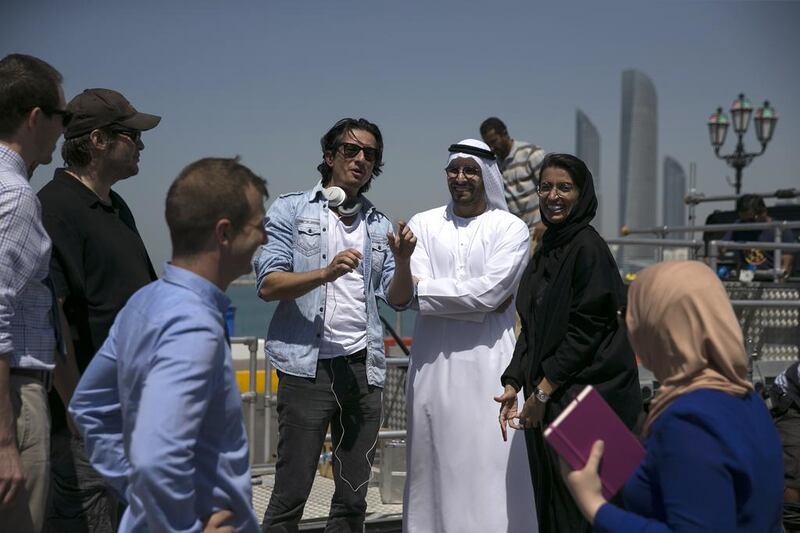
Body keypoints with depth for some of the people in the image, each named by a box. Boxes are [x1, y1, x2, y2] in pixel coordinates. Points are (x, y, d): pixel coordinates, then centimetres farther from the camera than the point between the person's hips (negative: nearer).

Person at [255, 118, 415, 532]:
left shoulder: (379, 226, 15)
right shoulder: (291, 210, 4)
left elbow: (398, 299, 11)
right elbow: (268, 285, -6)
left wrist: (403, 260, -8)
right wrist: (326, 272, -20)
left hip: (364, 368, 4)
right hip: (307, 366, -4)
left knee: (353, 498, 9)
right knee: (290, 494, -3)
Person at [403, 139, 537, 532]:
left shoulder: (511, 229, 3)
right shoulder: (423, 225, 10)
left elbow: (491, 290, -11)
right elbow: (411, 293, -3)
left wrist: (424, 288, -7)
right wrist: (479, 300, -9)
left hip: (488, 365, -2)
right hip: (432, 363, 2)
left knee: (491, 465, -5)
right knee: (433, 465, 6)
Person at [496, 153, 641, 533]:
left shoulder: (588, 247, -10)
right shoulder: (546, 251, 14)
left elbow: (586, 328, -15)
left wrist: (544, 389, -13)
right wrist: (513, 384, 6)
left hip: (584, 398, -8)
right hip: (547, 400, 8)